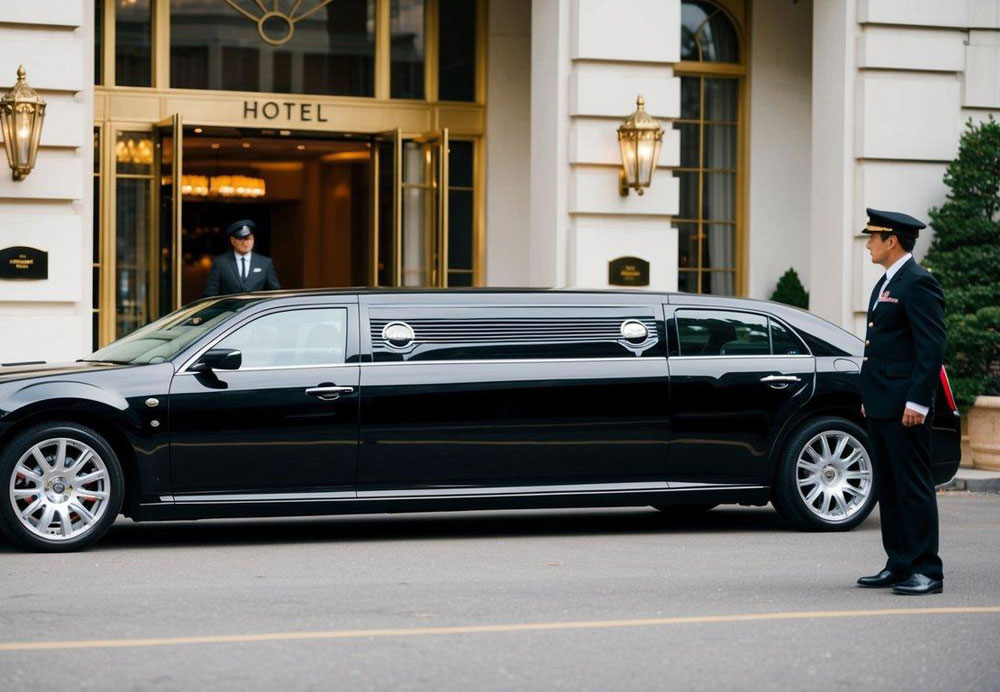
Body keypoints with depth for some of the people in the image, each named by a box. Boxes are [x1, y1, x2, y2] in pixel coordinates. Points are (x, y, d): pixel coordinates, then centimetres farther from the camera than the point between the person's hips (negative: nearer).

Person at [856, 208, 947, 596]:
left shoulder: (918, 284, -12)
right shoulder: (885, 284, 18)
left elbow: (933, 347, -17)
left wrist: (917, 402, -21)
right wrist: (868, 399, 20)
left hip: (905, 408, -10)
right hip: (881, 407, 10)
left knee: (914, 487, -7)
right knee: (889, 487, 11)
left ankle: (926, 571, -3)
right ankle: (899, 566, 16)